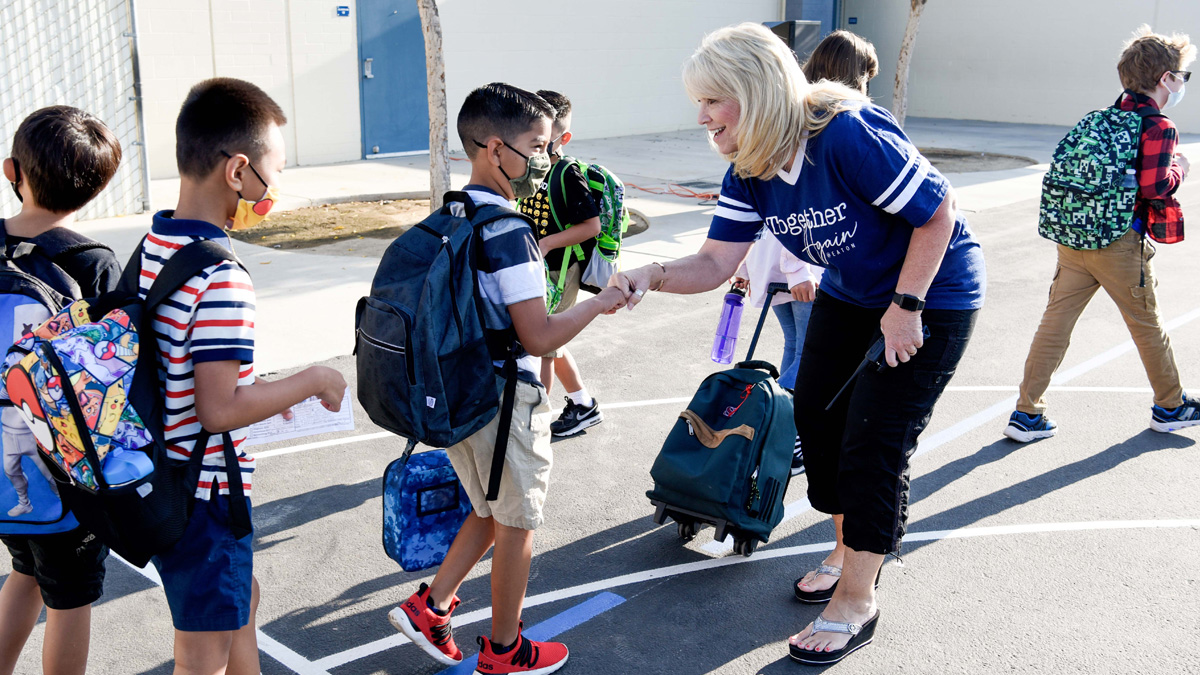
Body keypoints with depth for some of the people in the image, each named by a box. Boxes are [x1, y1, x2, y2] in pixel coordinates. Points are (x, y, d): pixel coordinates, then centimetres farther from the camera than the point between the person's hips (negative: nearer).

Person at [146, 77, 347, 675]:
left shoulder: (152, 245, 3)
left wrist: (263, 392, 11)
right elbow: (220, 410, -28)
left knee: (239, 600, 28)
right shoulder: (221, 277, -25)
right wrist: (312, 381, -15)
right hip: (203, 492, -9)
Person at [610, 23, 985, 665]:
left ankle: (857, 600, 8)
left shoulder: (848, 135, -33)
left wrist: (905, 308, -22)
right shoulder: (748, 174, -9)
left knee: (874, 442, -7)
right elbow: (715, 262, -12)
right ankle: (851, 551, 33)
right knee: (816, 417, 9)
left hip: (932, 295, -7)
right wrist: (652, 276, -31)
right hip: (849, 295, 8)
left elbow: (937, 213, -25)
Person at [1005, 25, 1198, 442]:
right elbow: (1154, 188, -18)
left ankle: (1027, 414, 4)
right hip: (1120, 245, -6)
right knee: (1147, 326, 12)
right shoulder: (1159, 127, -8)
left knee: (1055, 323, 4)